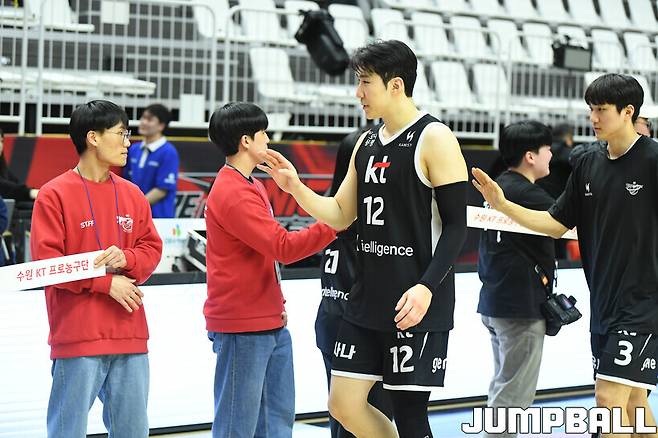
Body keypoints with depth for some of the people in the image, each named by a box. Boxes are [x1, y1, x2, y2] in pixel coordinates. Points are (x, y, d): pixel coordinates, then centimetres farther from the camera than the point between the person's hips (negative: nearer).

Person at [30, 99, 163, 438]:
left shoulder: (131, 194, 12)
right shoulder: (54, 195, -6)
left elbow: (152, 247, 14)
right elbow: (46, 261, -11)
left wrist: (126, 259, -9)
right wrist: (107, 283, -13)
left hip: (130, 335, 6)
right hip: (78, 336, -6)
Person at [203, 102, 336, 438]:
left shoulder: (250, 185, 14)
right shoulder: (233, 194, -18)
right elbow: (283, 247, -22)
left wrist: (277, 302, 16)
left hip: (270, 323, 10)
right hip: (242, 328, -10)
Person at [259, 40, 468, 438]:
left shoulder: (435, 139, -10)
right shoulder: (367, 143, 13)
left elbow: (457, 226, -13)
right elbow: (340, 215, 16)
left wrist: (427, 287, -24)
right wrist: (295, 188, 0)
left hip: (418, 305, -8)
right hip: (369, 300, 8)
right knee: (345, 404, 7)